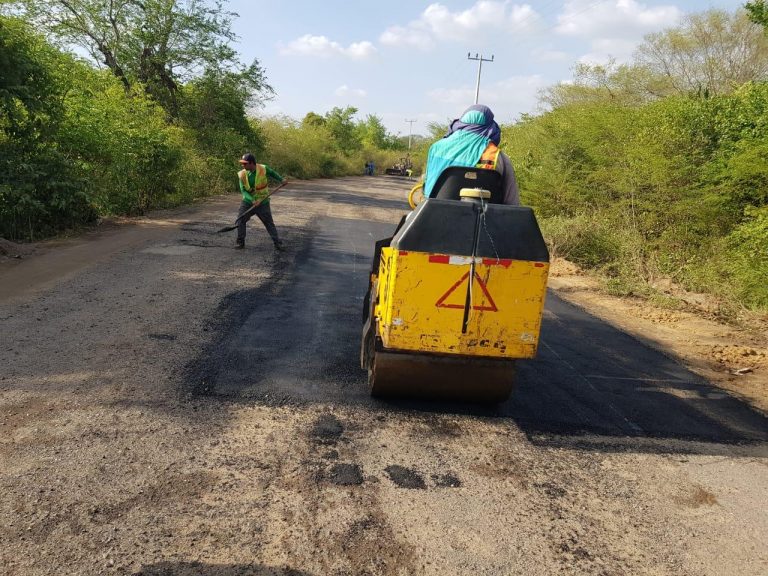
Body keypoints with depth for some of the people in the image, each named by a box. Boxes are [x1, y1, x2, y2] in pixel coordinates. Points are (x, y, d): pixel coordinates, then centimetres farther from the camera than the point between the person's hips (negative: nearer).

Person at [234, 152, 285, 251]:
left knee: (269, 222, -1)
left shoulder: (263, 169, -16)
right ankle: (240, 242, 14)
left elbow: (272, 173, 8)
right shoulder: (242, 174, -12)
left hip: (262, 202, -2)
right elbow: (243, 190, -13)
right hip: (248, 201, 2)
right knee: (240, 220, -1)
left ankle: (278, 243, 7)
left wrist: (281, 179, 0)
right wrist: (252, 200, -27)